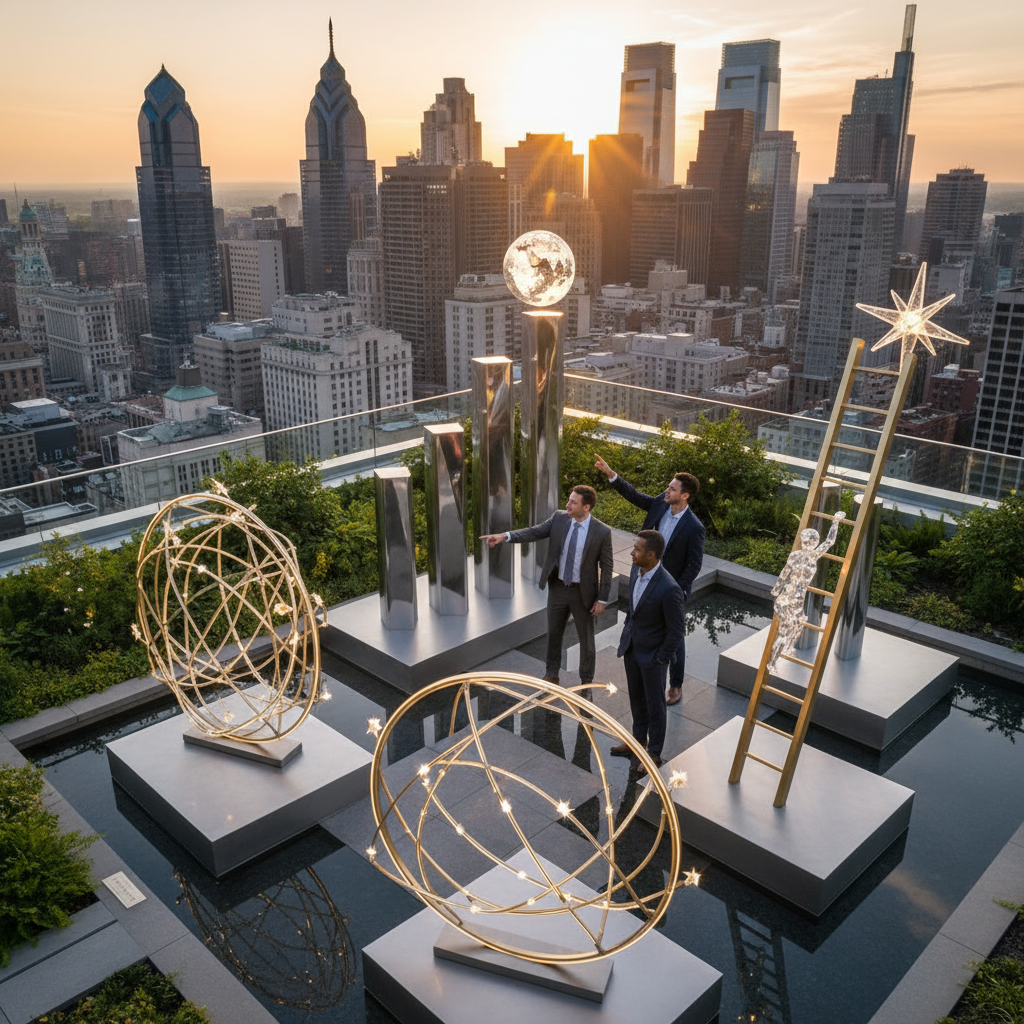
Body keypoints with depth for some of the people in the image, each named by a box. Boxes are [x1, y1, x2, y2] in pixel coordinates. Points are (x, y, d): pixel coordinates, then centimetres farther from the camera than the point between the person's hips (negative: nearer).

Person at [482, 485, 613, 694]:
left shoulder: (602, 532, -18)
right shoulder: (559, 519, -7)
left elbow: (606, 567, -11)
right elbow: (534, 532, -11)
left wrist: (602, 599, -10)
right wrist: (505, 536, -27)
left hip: (583, 592, -4)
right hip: (557, 588, 4)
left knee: (586, 639, 13)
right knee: (553, 633, 20)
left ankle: (586, 681, 34)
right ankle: (551, 675, 40)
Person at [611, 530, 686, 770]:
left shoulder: (669, 589, -31)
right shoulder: (636, 570, -7)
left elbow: (677, 628, -20)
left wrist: (661, 659, -13)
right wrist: (625, 635, 12)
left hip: (652, 654, -7)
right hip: (631, 647, 7)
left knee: (654, 704, 12)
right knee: (636, 698, 24)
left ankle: (654, 752, 31)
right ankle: (639, 739, 45)